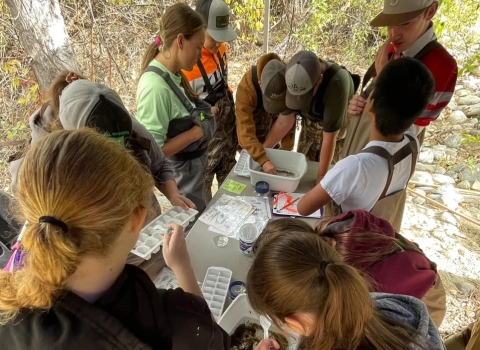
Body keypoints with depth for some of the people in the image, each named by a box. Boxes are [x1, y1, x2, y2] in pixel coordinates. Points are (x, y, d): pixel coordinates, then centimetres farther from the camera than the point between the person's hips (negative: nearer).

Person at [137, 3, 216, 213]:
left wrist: (201, 115, -4)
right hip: (180, 176, -8)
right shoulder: (155, 86, -27)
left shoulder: (173, 75, -1)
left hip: (192, 169, 8)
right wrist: (196, 132, -23)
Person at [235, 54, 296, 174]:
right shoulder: (246, 87, -41)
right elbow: (245, 130, -44)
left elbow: (289, 119, -24)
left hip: (277, 117, 4)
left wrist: (286, 150, -28)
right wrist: (263, 160, -51)